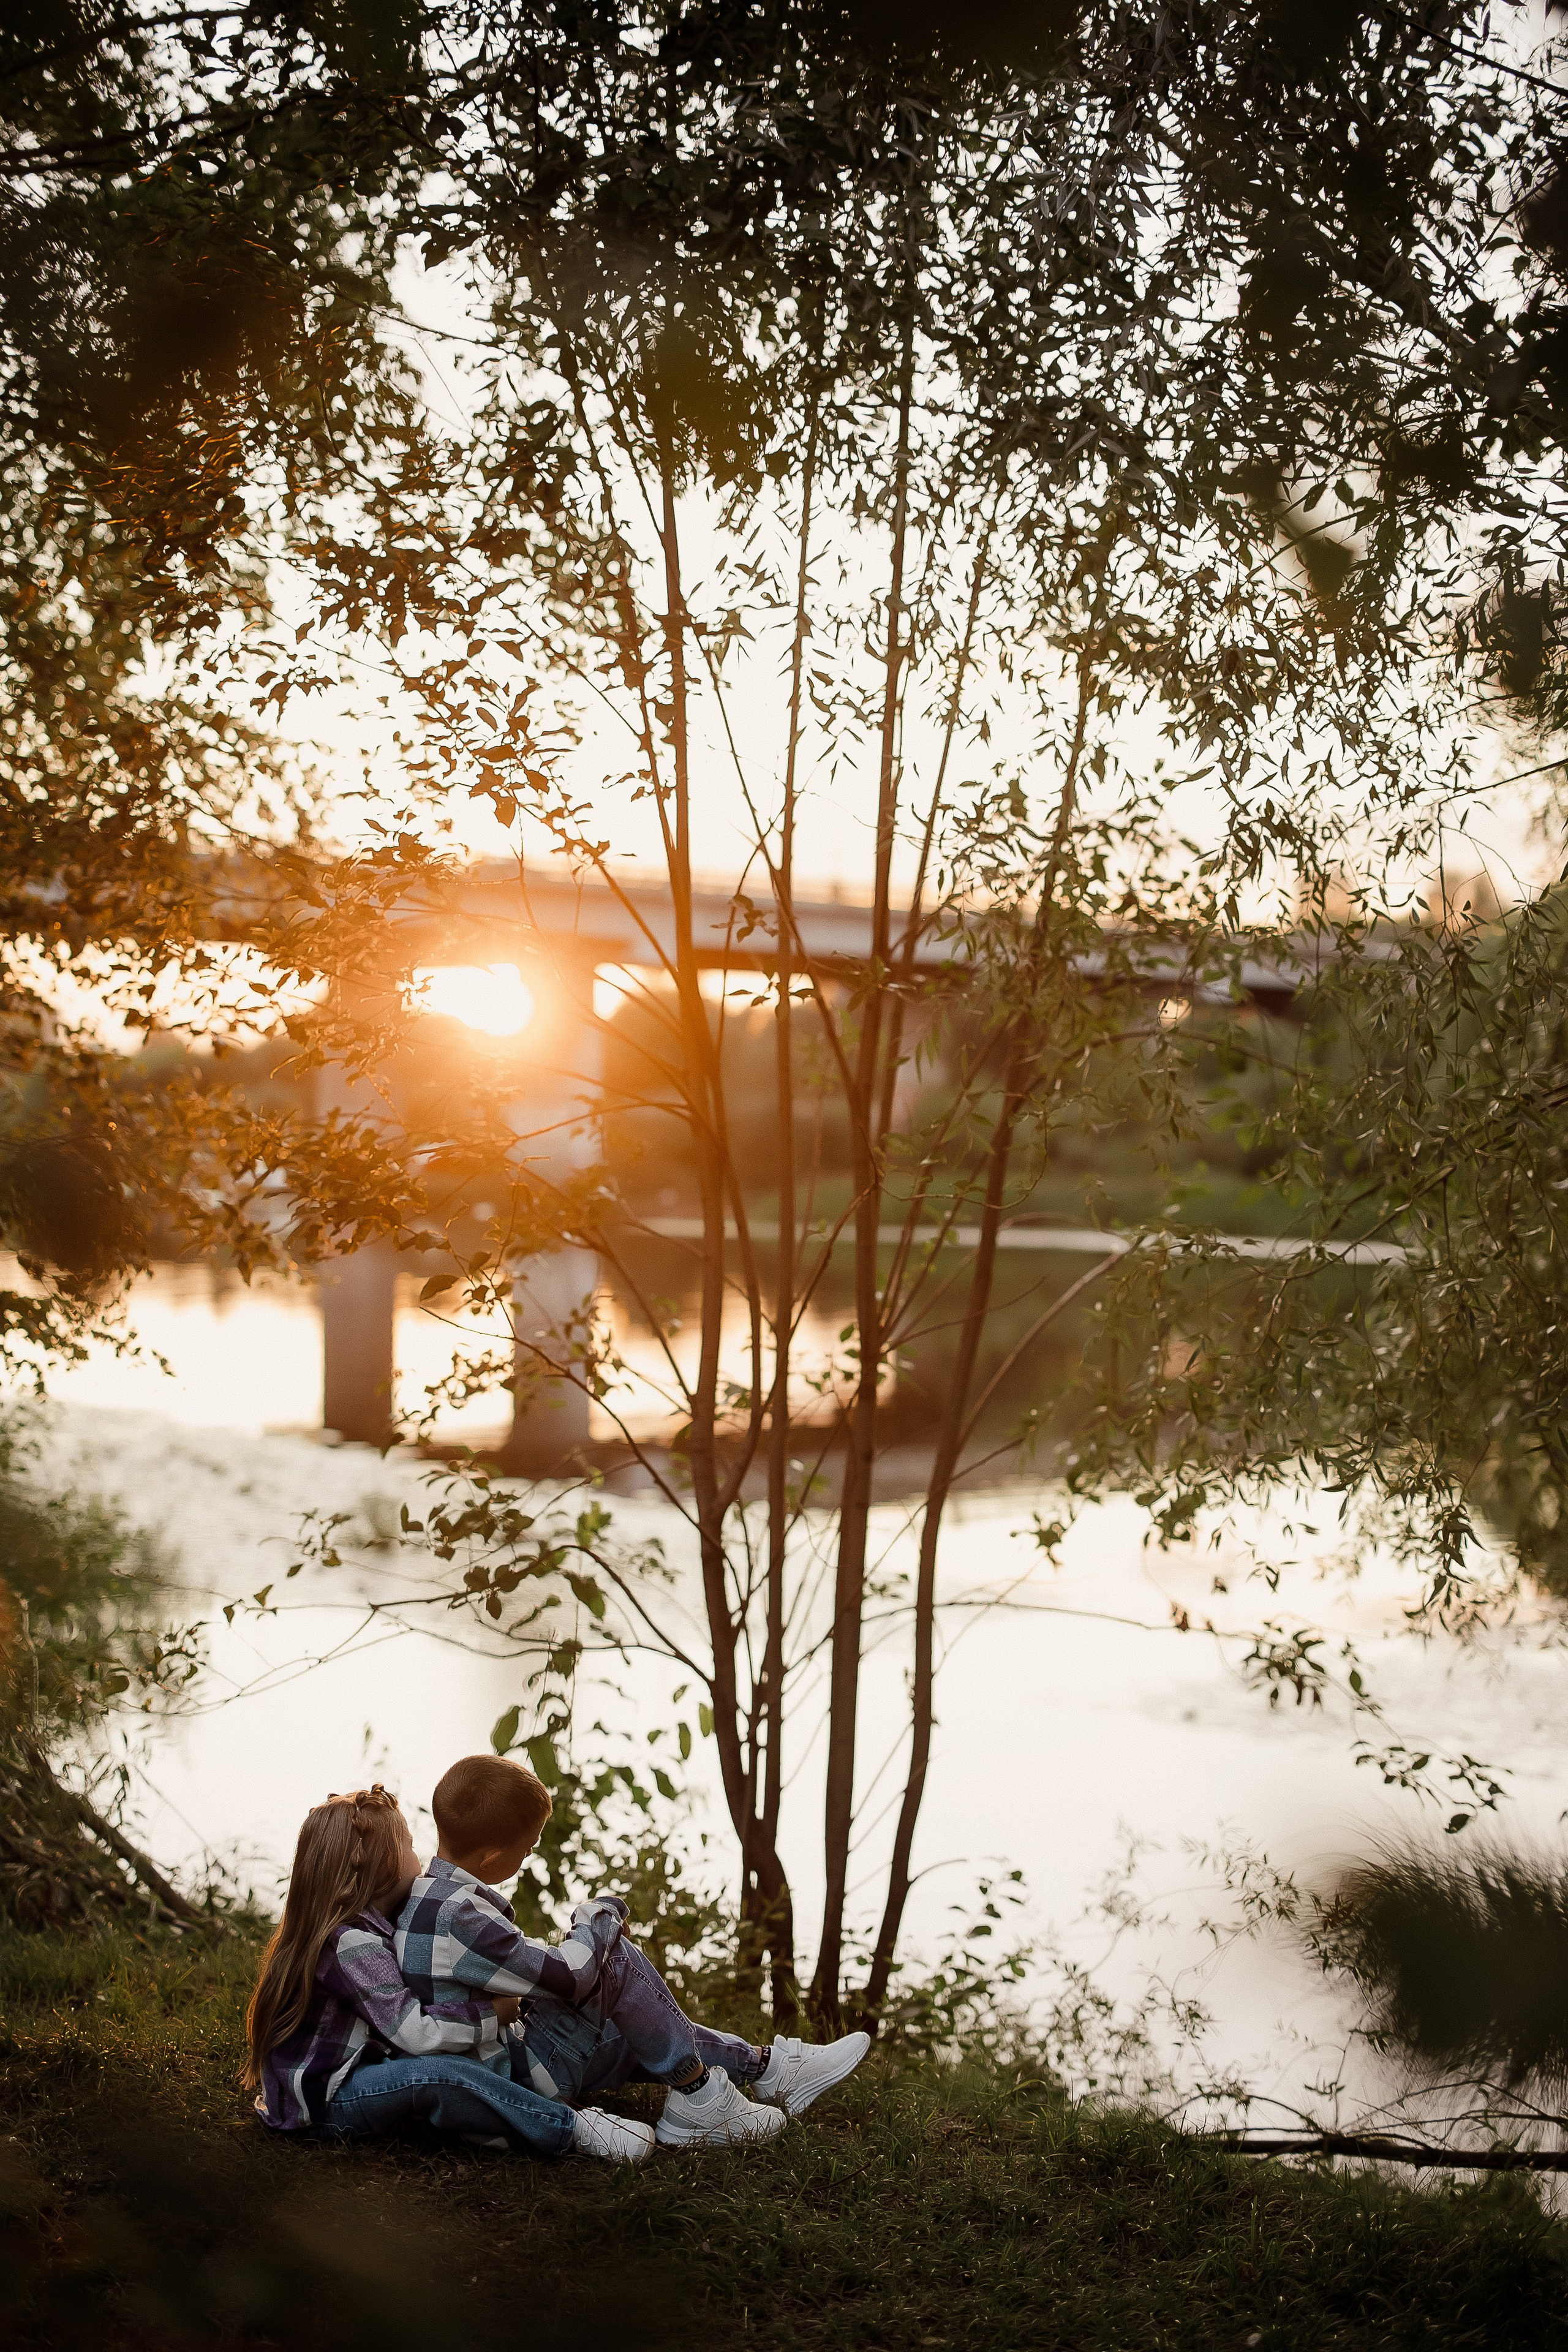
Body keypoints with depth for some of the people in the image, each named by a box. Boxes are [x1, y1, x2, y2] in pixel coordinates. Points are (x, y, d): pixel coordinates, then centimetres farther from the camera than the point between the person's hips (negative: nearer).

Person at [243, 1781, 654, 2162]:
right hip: (322, 2103, -11)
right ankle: (574, 2130, -24)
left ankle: (489, 2123, -15)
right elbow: (416, 2032, -26)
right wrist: (493, 2013, -13)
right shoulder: (354, 1944, -22)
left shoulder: (370, 1928, 10)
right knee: (437, 2073, -31)